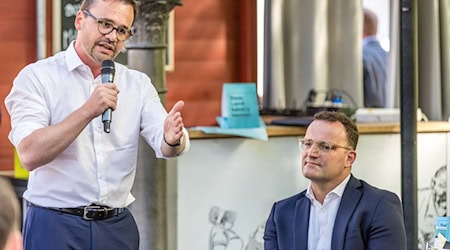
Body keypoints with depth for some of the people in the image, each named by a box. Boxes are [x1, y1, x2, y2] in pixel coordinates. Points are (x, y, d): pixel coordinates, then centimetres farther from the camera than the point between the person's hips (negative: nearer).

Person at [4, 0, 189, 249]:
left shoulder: (138, 84, 7)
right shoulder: (37, 77, -5)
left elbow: (163, 144, -7)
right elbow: (30, 155, -18)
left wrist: (173, 139, -30)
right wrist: (87, 112, -26)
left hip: (117, 226, 4)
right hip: (56, 225, -4)